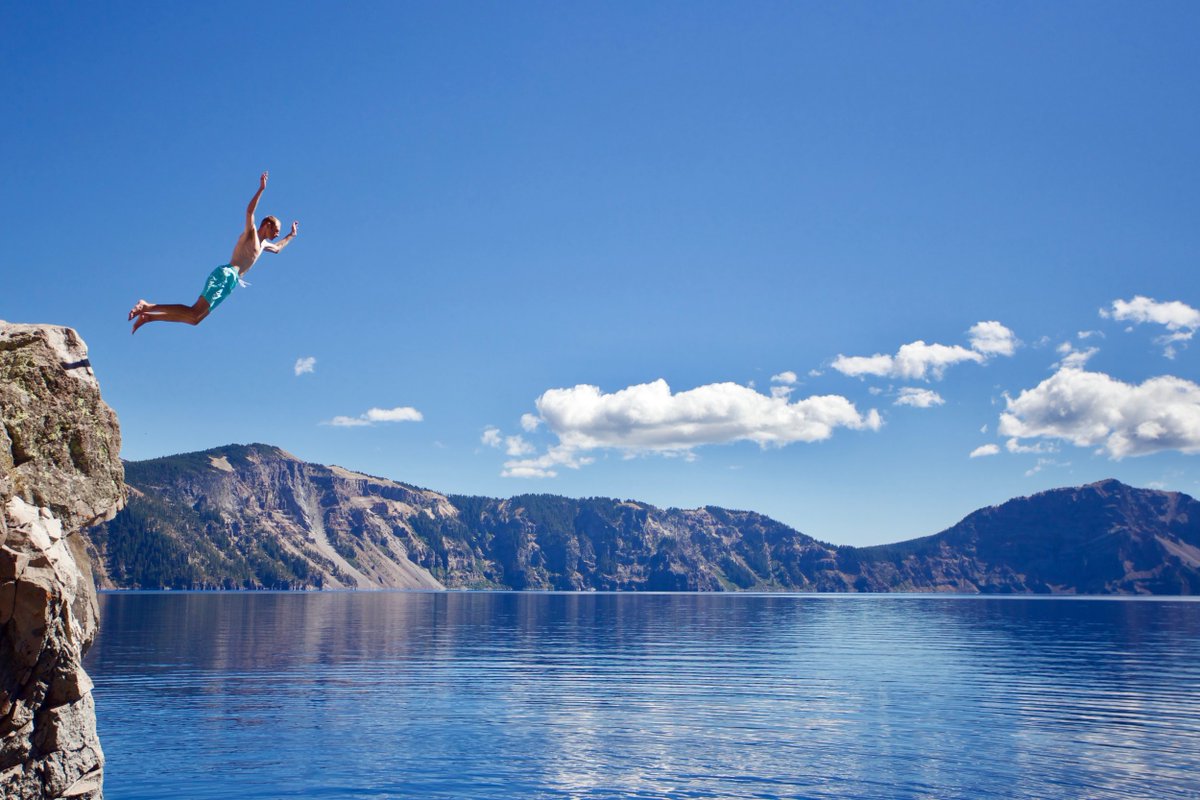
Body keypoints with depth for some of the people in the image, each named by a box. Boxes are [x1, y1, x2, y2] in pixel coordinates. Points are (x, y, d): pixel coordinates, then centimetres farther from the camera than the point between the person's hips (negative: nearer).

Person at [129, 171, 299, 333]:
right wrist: (261, 189, -16)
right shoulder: (250, 232, 5)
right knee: (194, 313, -23)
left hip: (230, 281, 9)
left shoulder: (262, 244, 31)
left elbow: (277, 249, 53)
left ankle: (148, 316, -4)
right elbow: (249, 211, -14)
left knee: (194, 319, -1)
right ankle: (147, 307, -26)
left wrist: (291, 235, 54)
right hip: (225, 275, -9)